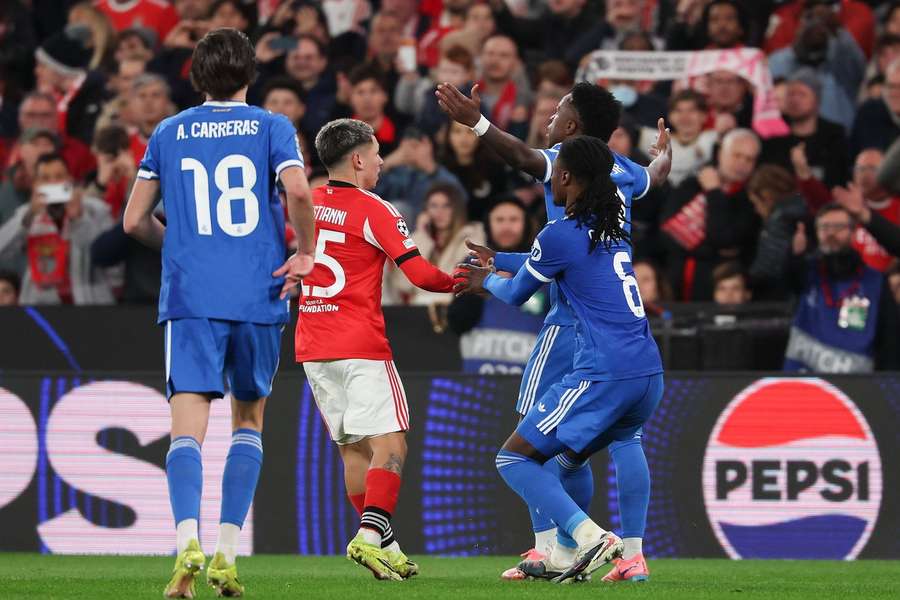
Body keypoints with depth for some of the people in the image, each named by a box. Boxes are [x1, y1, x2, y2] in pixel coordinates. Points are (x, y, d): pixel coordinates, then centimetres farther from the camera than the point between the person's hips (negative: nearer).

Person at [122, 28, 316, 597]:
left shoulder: (168, 133, 10)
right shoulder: (272, 128, 5)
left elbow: (135, 220, 12)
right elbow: (298, 191, -14)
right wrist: (306, 252, 1)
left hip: (190, 298, 0)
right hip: (259, 296, 0)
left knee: (187, 430, -6)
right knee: (248, 422, 16)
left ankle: (188, 541, -30)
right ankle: (227, 552, 6)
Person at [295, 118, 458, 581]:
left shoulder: (305, 203, 8)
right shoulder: (375, 211, -8)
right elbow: (420, 274, -12)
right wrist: (459, 281, 4)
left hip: (312, 348, 7)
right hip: (360, 346, -7)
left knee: (353, 449, 11)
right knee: (389, 446, -7)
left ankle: (387, 548, 12)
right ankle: (370, 536, -25)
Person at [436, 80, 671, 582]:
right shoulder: (624, 171, 15)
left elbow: (524, 157, -26)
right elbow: (658, 175, 38)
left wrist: (477, 123, -39)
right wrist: (665, 152, 61)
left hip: (572, 323, -7)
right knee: (623, 433, 5)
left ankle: (548, 549, -9)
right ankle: (633, 552, 1)